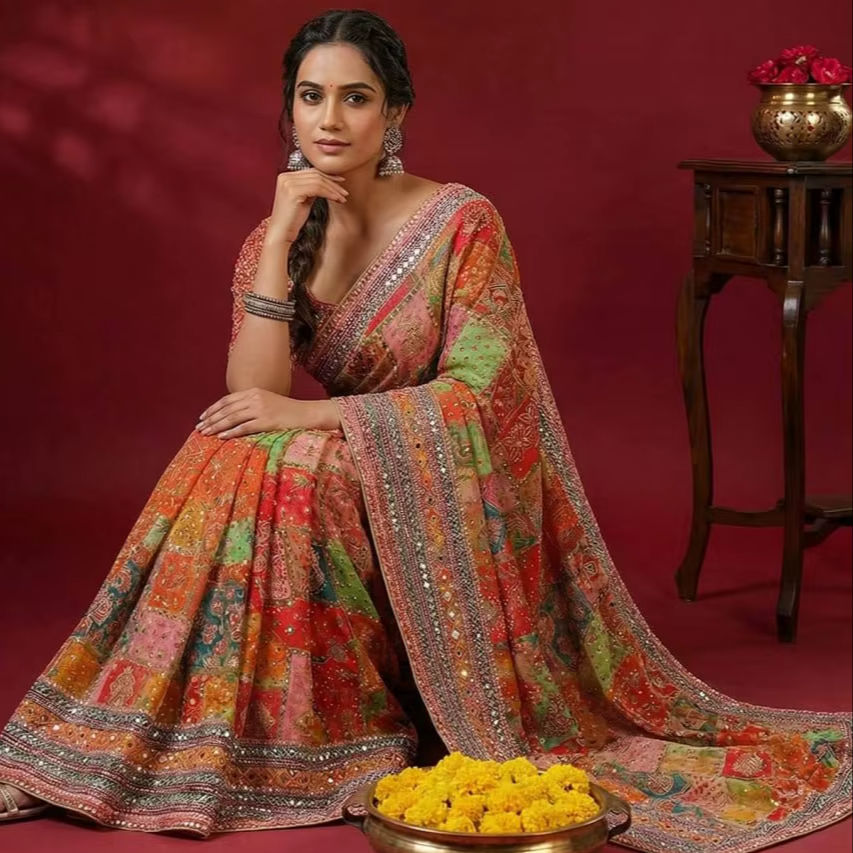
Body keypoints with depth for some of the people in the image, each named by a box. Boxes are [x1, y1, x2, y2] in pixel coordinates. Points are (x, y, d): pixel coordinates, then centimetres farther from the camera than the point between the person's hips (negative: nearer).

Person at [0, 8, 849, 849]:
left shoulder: (462, 223, -11)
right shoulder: (271, 238, 2)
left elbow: (479, 396, -18)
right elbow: (253, 396, -12)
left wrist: (310, 416, -22)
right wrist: (282, 239, -18)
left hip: (436, 511, -4)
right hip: (327, 492, 4)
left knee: (283, 477, -30)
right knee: (236, 465, -25)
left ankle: (336, 734, -14)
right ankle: (200, 730, -12)